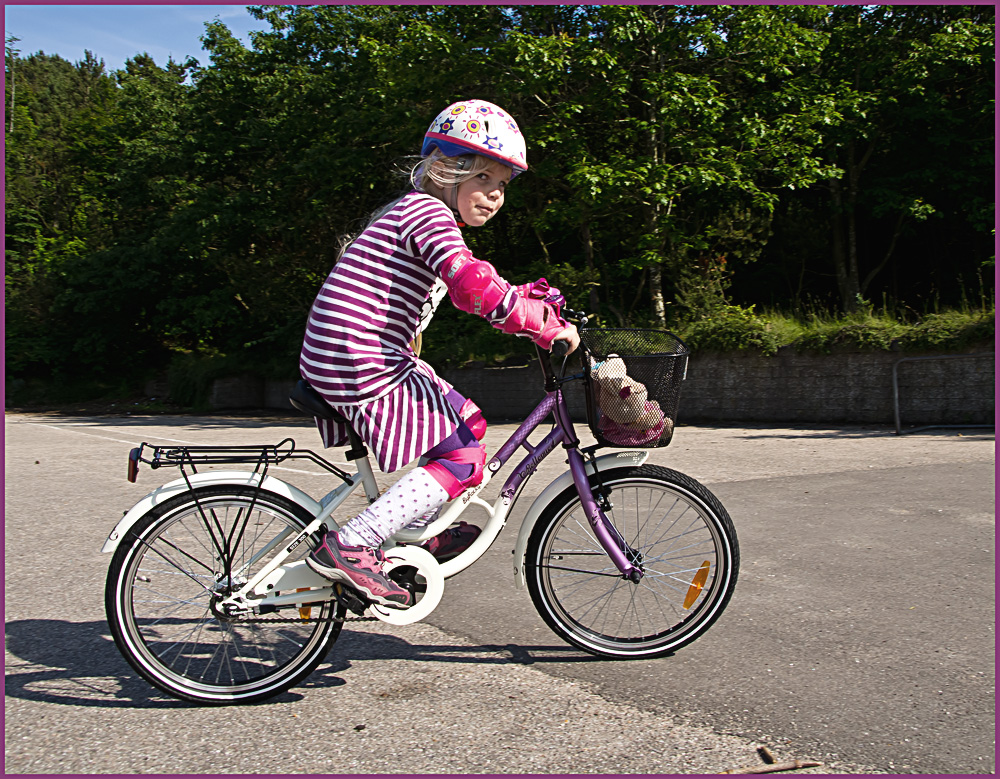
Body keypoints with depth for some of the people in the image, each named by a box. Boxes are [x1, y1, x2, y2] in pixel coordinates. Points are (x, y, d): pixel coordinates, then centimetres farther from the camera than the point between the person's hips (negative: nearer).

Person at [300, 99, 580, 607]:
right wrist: (549, 328, -19)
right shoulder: (429, 212, -13)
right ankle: (347, 547, -7)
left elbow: (477, 289, 25)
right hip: (360, 369, -10)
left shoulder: (417, 214, 21)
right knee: (462, 457, -6)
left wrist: (539, 298, 14)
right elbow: (477, 289, -27)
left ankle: (414, 533, 27)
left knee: (468, 422, 19)